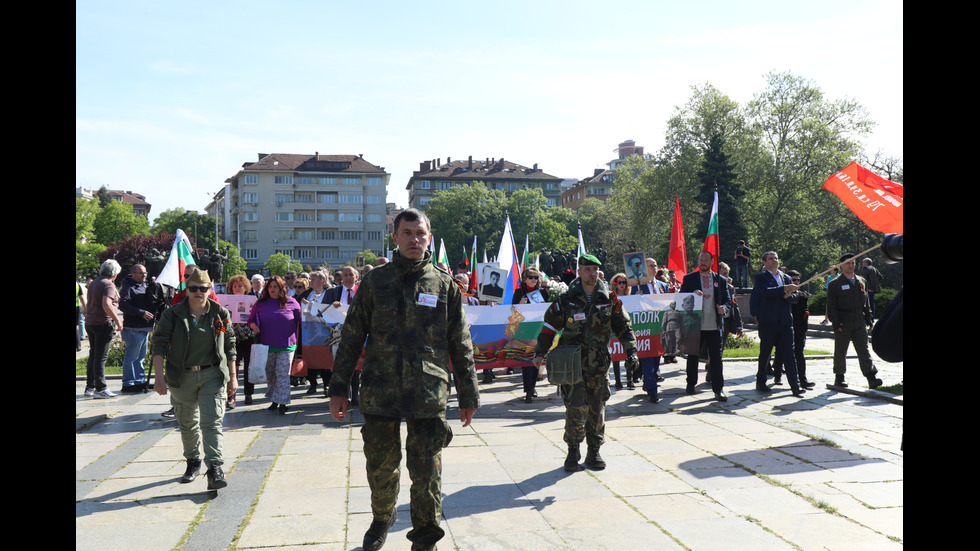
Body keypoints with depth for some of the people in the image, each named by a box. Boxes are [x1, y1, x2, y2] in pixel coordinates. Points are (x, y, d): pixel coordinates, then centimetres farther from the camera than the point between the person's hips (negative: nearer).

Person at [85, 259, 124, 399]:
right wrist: (117, 320, -22)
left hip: (90, 323, 9)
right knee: (101, 357, -6)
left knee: (93, 356, 15)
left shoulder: (93, 283, 14)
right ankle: (101, 389, -3)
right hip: (103, 324, -9)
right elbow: (106, 305, -26)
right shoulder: (109, 285, -13)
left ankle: (90, 387, 21)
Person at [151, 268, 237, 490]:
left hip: (213, 376, -1)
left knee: (212, 422, -10)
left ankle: (215, 468, -14)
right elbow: (160, 344, -5)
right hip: (182, 378, 1)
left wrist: (233, 377, 6)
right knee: (188, 423, 14)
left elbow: (230, 347, 8)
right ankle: (193, 462, 32)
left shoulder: (221, 314, 2)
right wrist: (159, 376, -13)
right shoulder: (172, 314, -2)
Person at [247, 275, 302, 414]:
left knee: (283, 373, -7)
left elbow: (302, 319, 8)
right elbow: (251, 319, 13)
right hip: (267, 345, 3)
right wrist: (254, 326, -7)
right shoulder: (260, 303, 7)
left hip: (286, 345, -3)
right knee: (270, 374, 10)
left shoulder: (291, 302, 3)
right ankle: (274, 399, 23)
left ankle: (282, 402, -6)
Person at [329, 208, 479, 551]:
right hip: (380, 393, 1)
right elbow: (351, 337, 8)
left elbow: (461, 346, 9)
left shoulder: (444, 286, 6)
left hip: (428, 395, -1)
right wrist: (338, 388, 5)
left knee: (427, 472, 3)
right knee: (380, 467, 12)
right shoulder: (375, 282, 6)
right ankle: (381, 520, 40)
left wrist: (468, 396, 8)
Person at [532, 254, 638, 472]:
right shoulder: (566, 300, -2)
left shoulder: (609, 299, 4)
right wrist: (540, 353, -1)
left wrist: (631, 351, 3)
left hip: (598, 364, 3)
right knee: (575, 408, -9)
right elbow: (549, 326, 4)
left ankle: (594, 452, 21)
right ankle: (573, 451, 8)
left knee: (597, 409, 8)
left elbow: (624, 326, 11)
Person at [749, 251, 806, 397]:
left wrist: (788, 296, -7)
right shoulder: (761, 277, 1)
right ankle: (760, 383, 18)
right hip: (767, 322, -4)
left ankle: (795, 385, -3)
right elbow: (765, 291, -18)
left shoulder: (786, 278, 18)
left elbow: (796, 297, 14)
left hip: (785, 321, 4)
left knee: (789, 354, -1)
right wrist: (785, 289, -23)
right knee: (765, 353, 5)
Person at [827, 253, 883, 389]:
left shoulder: (862, 281, 14)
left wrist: (868, 318, 14)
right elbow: (831, 305, -3)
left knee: (863, 349, -5)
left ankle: (872, 378, -12)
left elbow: (866, 302, 21)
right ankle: (839, 377, 18)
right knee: (840, 351, 6)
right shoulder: (835, 284, 1)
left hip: (859, 321, 3)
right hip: (843, 323, -3)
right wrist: (835, 321, -13)